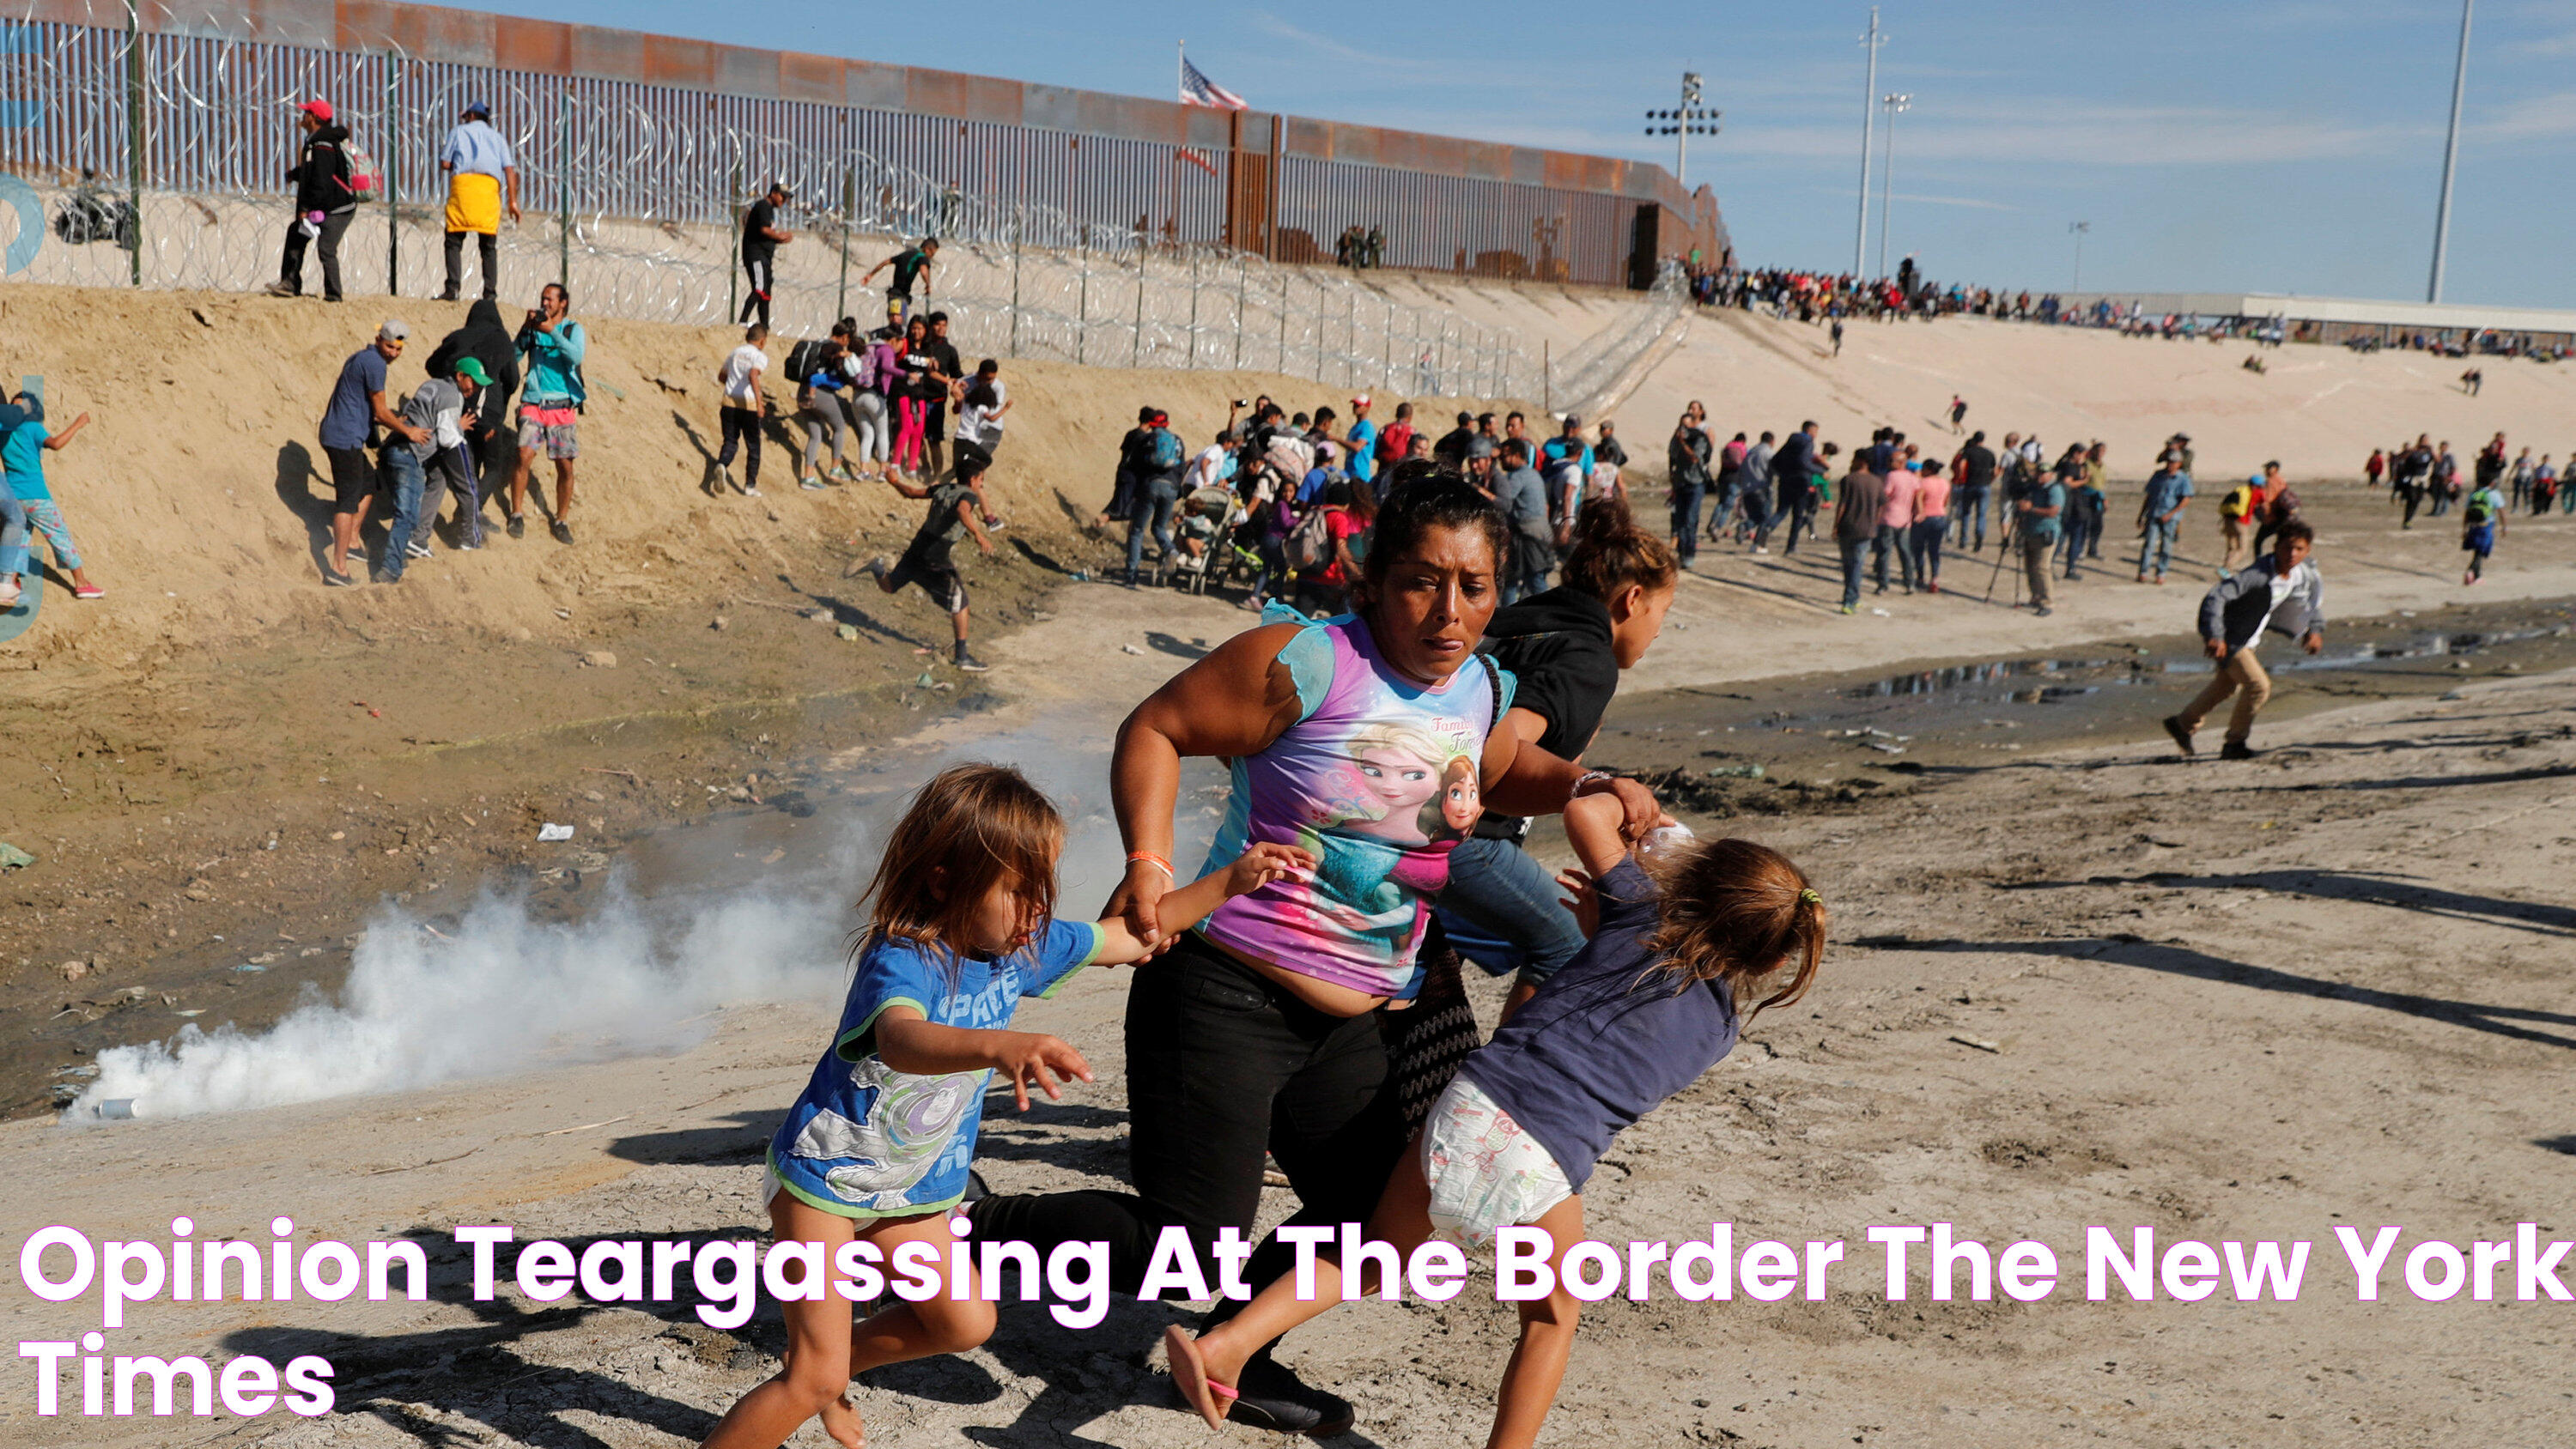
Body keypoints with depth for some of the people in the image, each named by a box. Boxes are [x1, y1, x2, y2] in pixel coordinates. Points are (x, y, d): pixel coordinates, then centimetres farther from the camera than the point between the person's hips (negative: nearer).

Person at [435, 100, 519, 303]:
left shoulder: (459, 132, 18)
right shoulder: (497, 137, 24)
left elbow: (445, 164, 9)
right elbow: (510, 169, 9)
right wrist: (512, 201, 5)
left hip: (463, 182, -2)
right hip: (490, 186, 2)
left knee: (454, 240, -3)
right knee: (489, 244, 5)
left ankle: (453, 288, -18)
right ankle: (490, 292, -4)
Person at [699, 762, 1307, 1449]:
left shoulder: (1023, 948, -8)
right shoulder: (900, 962, -32)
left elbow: (1133, 936, 6)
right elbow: (902, 1041, -55)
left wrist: (1229, 882, -2)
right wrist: (1001, 1046, -75)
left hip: (910, 1190, 8)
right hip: (824, 1175, -8)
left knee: (965, 1322, 16)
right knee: (815, 1377, -11)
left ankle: (828, 1373, 36)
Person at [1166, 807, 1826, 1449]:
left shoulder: (1640, 915, 11)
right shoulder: (1720, 1030, 15)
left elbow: (1583, 813, 16)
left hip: (1468, 1105, 2)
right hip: (1545, 1164, -2)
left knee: (1375, 1255, 20)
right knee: (1551, 1316, 25)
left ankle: (1229, 1342, 10)